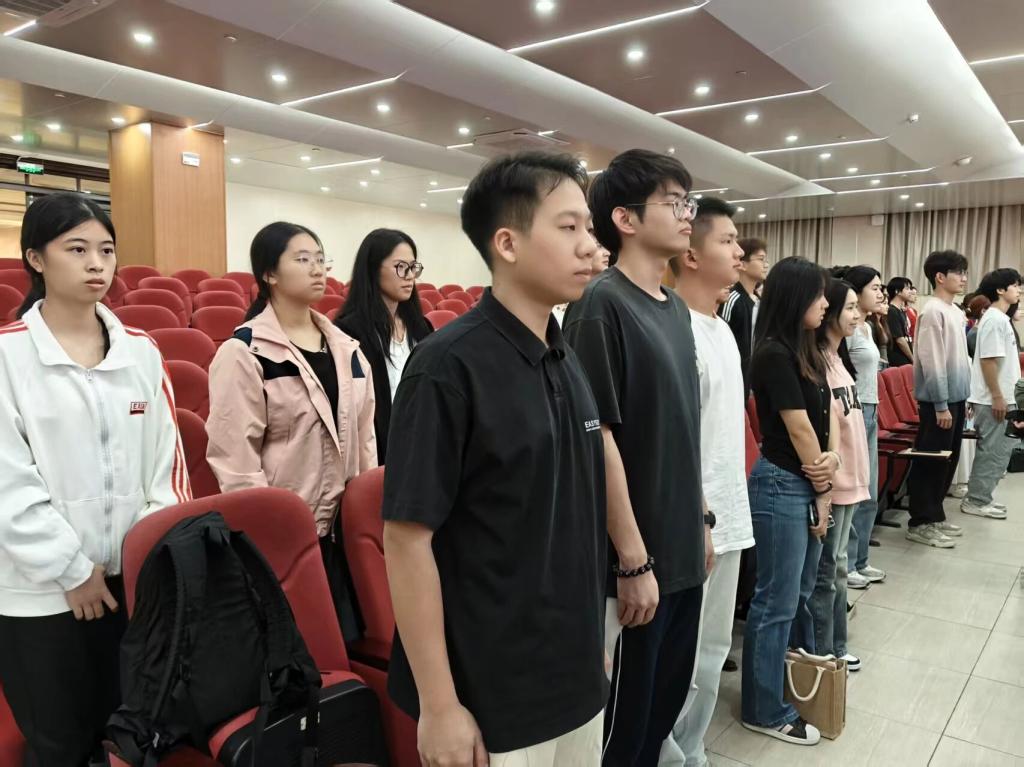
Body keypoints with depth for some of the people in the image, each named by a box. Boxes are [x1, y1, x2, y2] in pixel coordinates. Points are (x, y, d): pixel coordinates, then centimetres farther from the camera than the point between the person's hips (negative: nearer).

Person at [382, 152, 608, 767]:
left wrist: (595, 643, 13)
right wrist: (439, 704, -16)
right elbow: (407, 538, -19)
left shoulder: (569, 360, 2)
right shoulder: (450, 366, -20)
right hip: (492, 699, -7)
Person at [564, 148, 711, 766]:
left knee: (668, 701, 21)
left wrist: (700, 519, 17)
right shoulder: (602, 306, -17)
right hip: (637, 557, -8)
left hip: (683, 549, 8)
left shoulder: (676, 308, 9)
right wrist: (634, 560, -18)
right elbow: (599, 439, -19)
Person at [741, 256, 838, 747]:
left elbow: (826, 414, 7)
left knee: (800, 590, 23)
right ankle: (765, 712, 15)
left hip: (807, 484, 9)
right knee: (776, 601, 1)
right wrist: (822, 491, -7)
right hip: (782, 487, -9)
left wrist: (832, 458, -13)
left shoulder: (806, 351, 11)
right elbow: (798, 427, -16)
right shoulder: (773, 355, -17)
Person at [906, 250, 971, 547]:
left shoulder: (956, 312, 14)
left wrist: (963, 399, 17)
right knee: (931, 462, -3)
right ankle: (920, 523, 6)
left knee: (948, 460, 15)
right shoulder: (933, 312, -15)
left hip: (955, 397, 9)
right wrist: (941, 405, -19)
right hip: (938, 400, -9)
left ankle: (934, 516, 25)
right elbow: (932, 362, -18)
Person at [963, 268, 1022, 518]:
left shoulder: (1000, 318, 15)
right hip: (992, 399, -10)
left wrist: (1002, 396, 19)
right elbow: (988, 360, -21)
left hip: (997, 397, 10)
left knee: (998, 449, 14)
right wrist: (997, 397, -21)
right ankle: (976, 501, 3)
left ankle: (980, 497, 22)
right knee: (992, 451, -4)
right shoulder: (994, 319, -16)